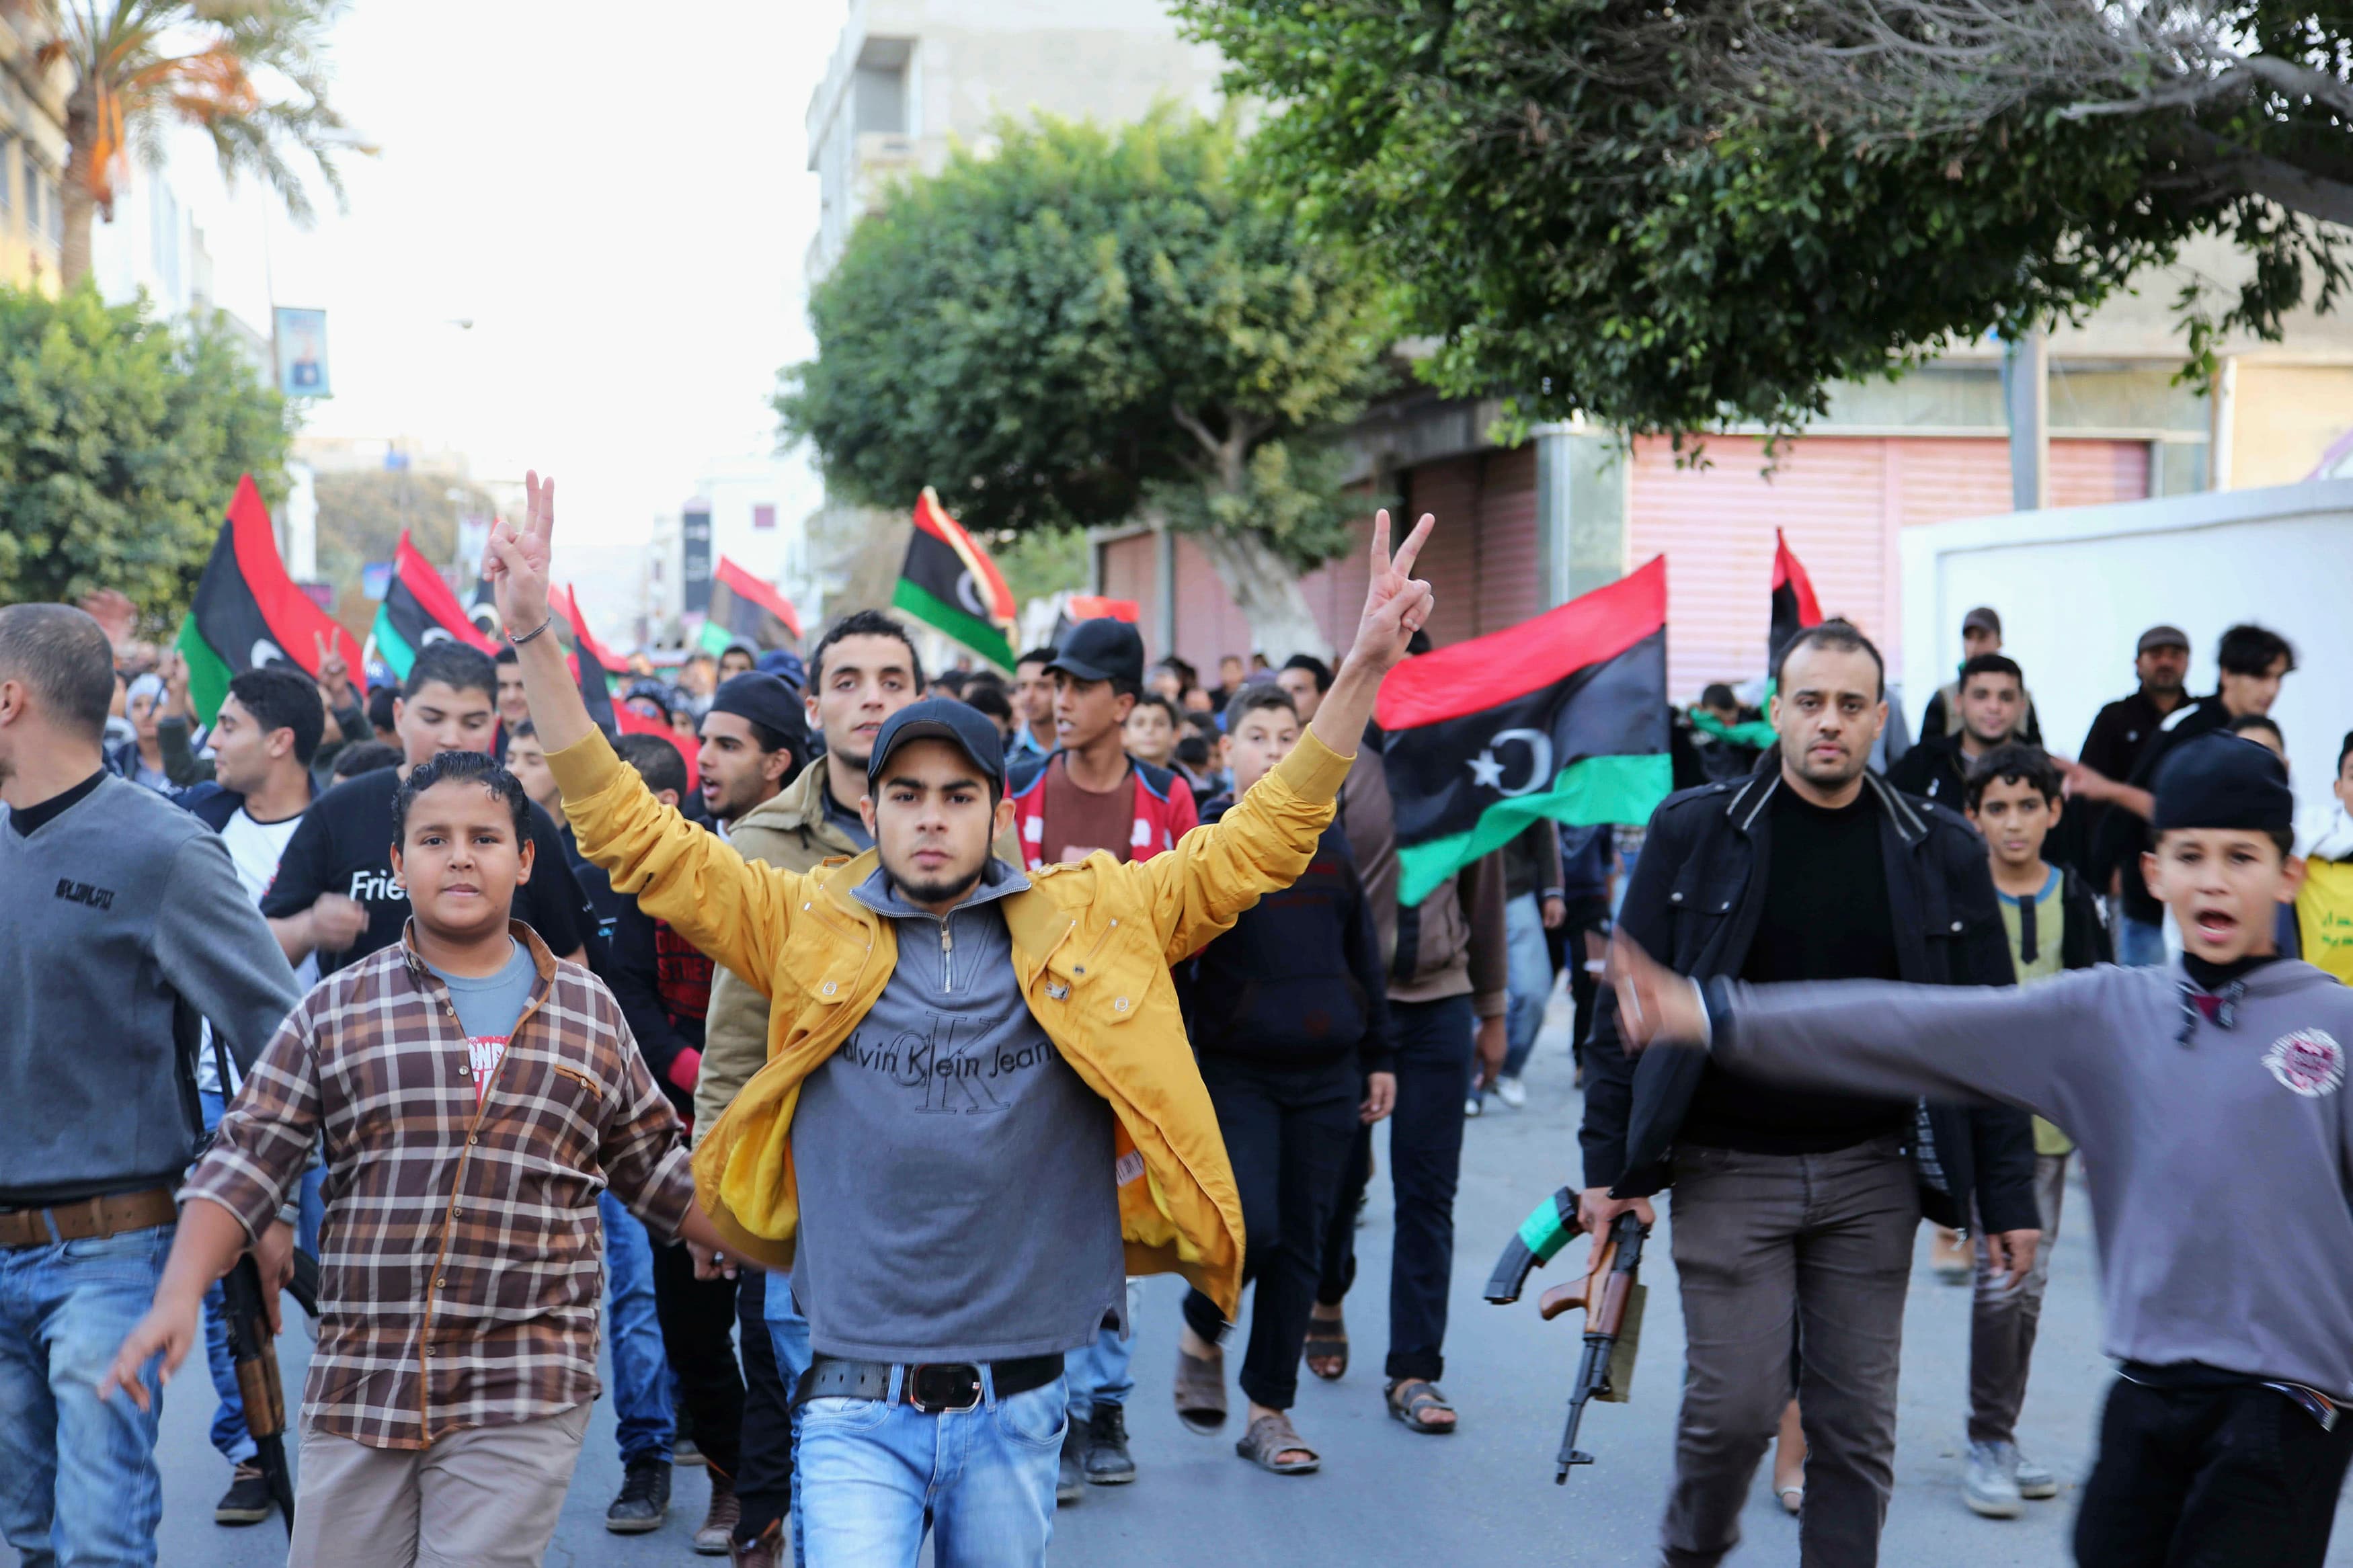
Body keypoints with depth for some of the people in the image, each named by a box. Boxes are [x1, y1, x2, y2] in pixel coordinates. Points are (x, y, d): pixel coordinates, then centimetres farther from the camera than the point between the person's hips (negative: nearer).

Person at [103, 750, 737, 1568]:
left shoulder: (591, 1011, 9)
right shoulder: (335, 1010, 6)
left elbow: (658, 1173, 16)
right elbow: (246, 1162, 2)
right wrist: (178, 1296, -11)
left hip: (522, 1404, -1)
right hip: (356, 1386, 1)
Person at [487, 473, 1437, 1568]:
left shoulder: (1089, 922, 2)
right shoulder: (807, 930, 1)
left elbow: (1255, 845, 2)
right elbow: (631, 834, -1)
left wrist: (1364, 668, -7)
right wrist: (535, 638, -9)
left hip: (1017, 1405, 2)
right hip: (858, 1407, -1)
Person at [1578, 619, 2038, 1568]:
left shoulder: (1941, 853, 2)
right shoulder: (1694, 832, -2)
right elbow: (1629, 1005, 1)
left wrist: (2010, 1197, 2)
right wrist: (1609, 1164, -3)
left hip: (1870, 1176, 2)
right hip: (1728, 1170, -2)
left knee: (1857, 1420, 5)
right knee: (1734, 1404, -2)